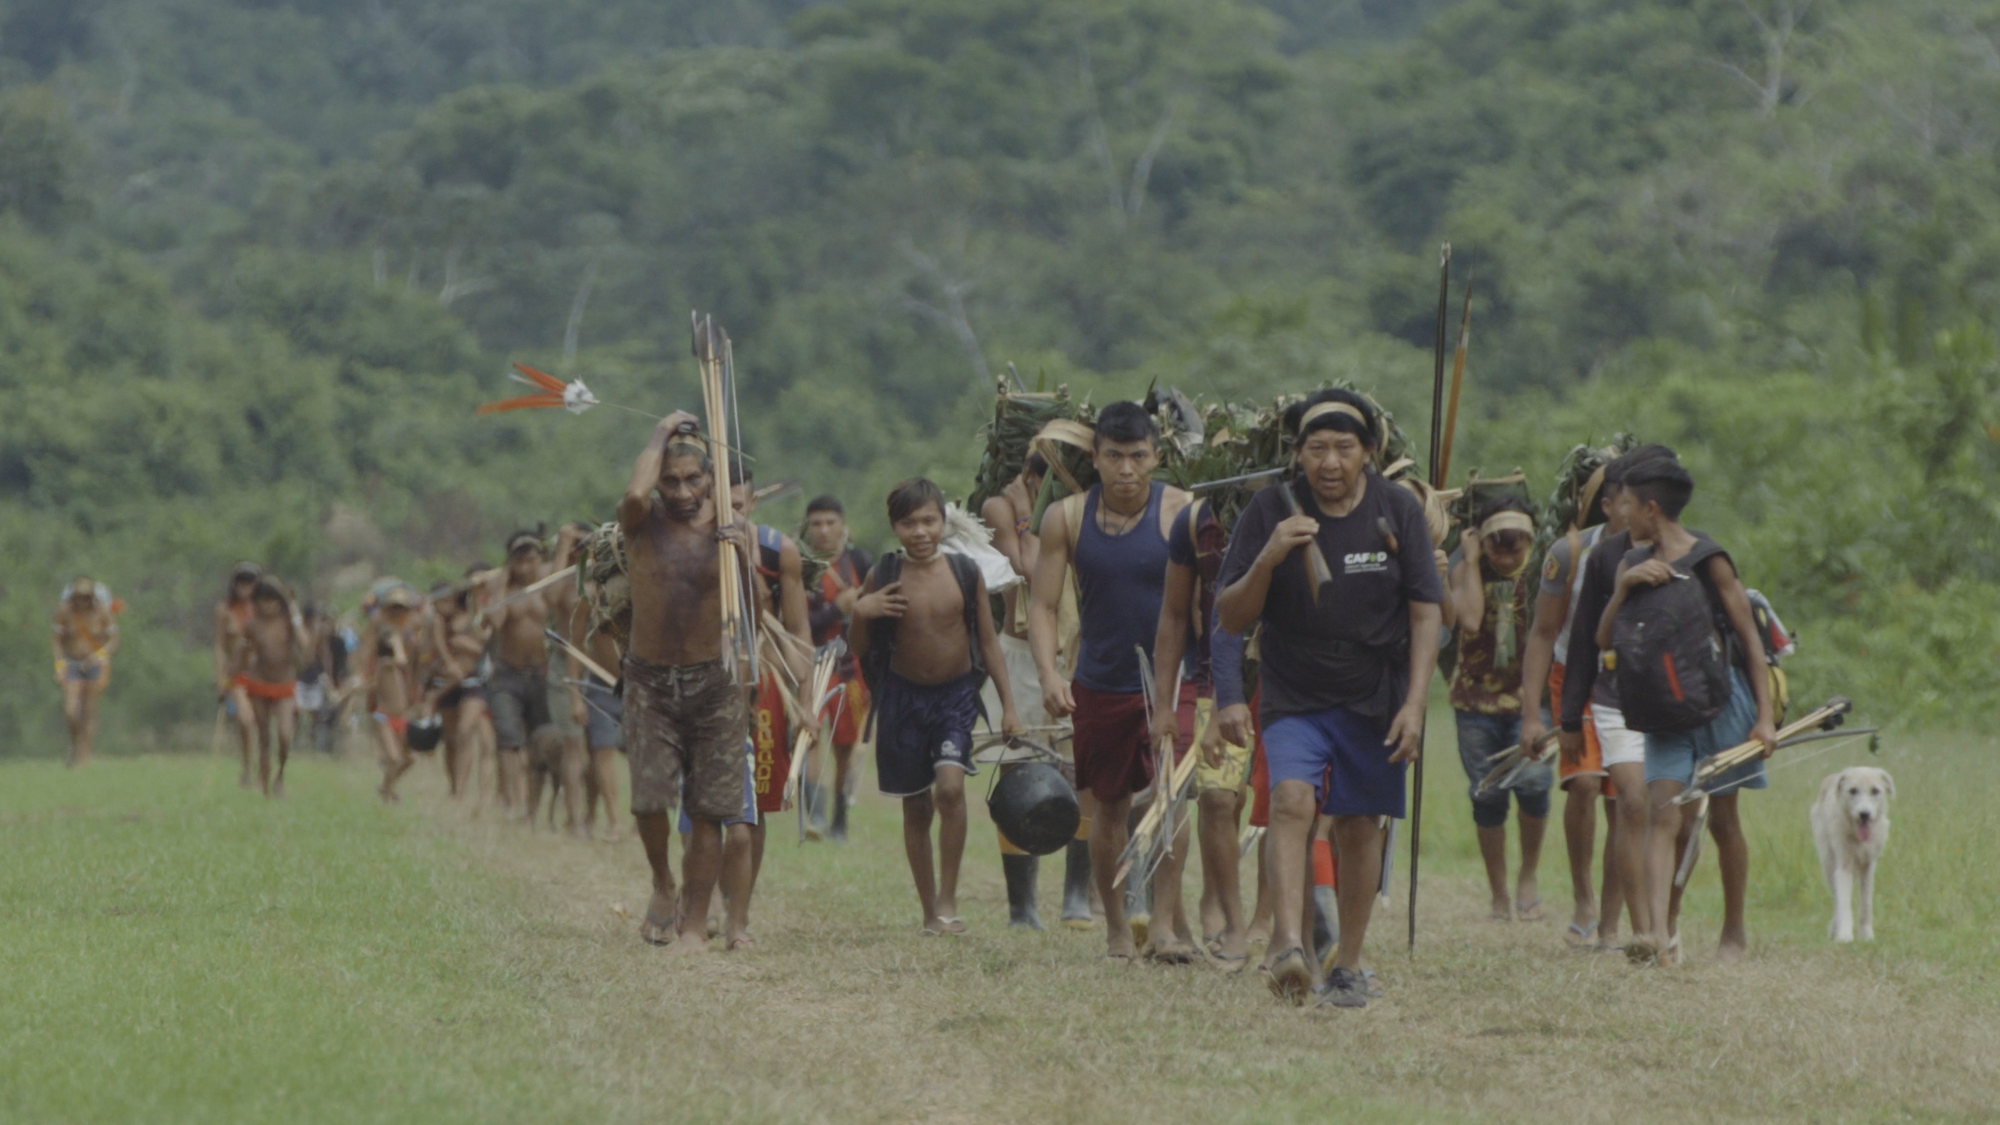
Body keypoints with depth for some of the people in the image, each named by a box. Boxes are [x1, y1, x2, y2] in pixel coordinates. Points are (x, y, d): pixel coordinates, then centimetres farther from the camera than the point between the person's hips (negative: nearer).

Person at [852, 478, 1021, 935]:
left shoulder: (965, 573, -3)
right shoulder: (883, 577, -3)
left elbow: (987, 641, 5)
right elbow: (860, 649, 4)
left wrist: (1008, 704, 2)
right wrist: (860, 613, -17)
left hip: (957, 695, -1)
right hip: (903, 696, 1)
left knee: (950, 786, -22)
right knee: (916, 807, 7)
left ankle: (948, 898, -11)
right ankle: (930, 911, 18)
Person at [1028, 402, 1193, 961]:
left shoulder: (1180, 512, -9)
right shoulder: (1066, 518, -1)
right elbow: (1043, 605, 0)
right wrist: (1049, 674, -16)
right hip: (1099, 684, 3)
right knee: (1107, 809, 12)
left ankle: (1166, 917, -16)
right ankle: (1116, 924, 28)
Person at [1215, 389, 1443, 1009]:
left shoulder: (1399, 510, -4)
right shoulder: (1272, 510, -7)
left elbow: (1425, 613, -1)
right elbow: (1230, 617, -7)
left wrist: (1414, 704, -10)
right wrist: (1268, 559, -25)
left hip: (1373, 699, 1)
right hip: (1294, 695, -1)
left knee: (1359, 824, 6)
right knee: (1292, 798, -23)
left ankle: (1349, 965, 20)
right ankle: (1288, 947, -34)